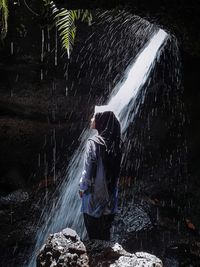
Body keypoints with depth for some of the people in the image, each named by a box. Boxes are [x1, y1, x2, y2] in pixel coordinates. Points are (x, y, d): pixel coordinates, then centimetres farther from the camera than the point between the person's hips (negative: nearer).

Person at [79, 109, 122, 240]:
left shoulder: (94, 142, -17)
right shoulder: (113, 142, 3)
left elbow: (88, 168, -15)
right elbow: (116, 168, 9)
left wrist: (83, 187, -3)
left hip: (95, 190, -6)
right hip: (110, 190, 6)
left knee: (93, 229, 6)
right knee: (105, 227, 16)